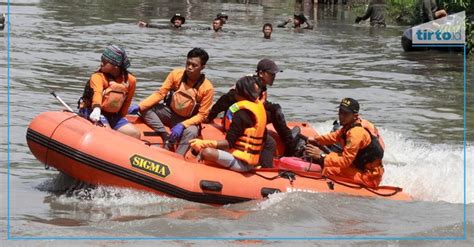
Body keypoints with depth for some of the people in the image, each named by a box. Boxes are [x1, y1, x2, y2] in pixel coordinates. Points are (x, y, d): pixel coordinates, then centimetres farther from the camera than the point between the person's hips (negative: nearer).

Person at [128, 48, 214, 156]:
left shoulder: (207, 88, -18)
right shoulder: (176, 74, -12)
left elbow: (202, 115, -15)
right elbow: (160, 93, -10)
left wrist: (183, 125, -29)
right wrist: (139, 106, -23)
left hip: (187, 120, -3)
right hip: (170, 113, 3)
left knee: (191, 131, -37)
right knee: (145, 108, -20)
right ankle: (167, 138, -22)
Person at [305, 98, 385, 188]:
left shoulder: (357, 133, -24)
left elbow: (345, 161, -26)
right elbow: (336, 136, 24)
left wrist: (321, 157, -25)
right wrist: (316, 140, 14)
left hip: (370, 178, -10)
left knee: (327, 170, -22)